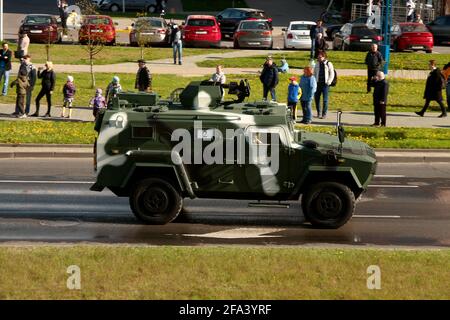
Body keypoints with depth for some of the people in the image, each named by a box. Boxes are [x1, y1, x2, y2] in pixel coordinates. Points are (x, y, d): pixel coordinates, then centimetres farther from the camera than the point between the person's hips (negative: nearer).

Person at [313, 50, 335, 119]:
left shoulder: (328, 64, -2)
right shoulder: (317, 64, 10)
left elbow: (332, 74, -1)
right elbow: (314, 73, 19)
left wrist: (328, 82, -9)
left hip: (325, 84, -4)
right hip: (318, 84, 4)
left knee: (325, 99, -5)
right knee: (316, 98, 4)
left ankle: (324, 114, 1)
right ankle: (319, 113, 18)